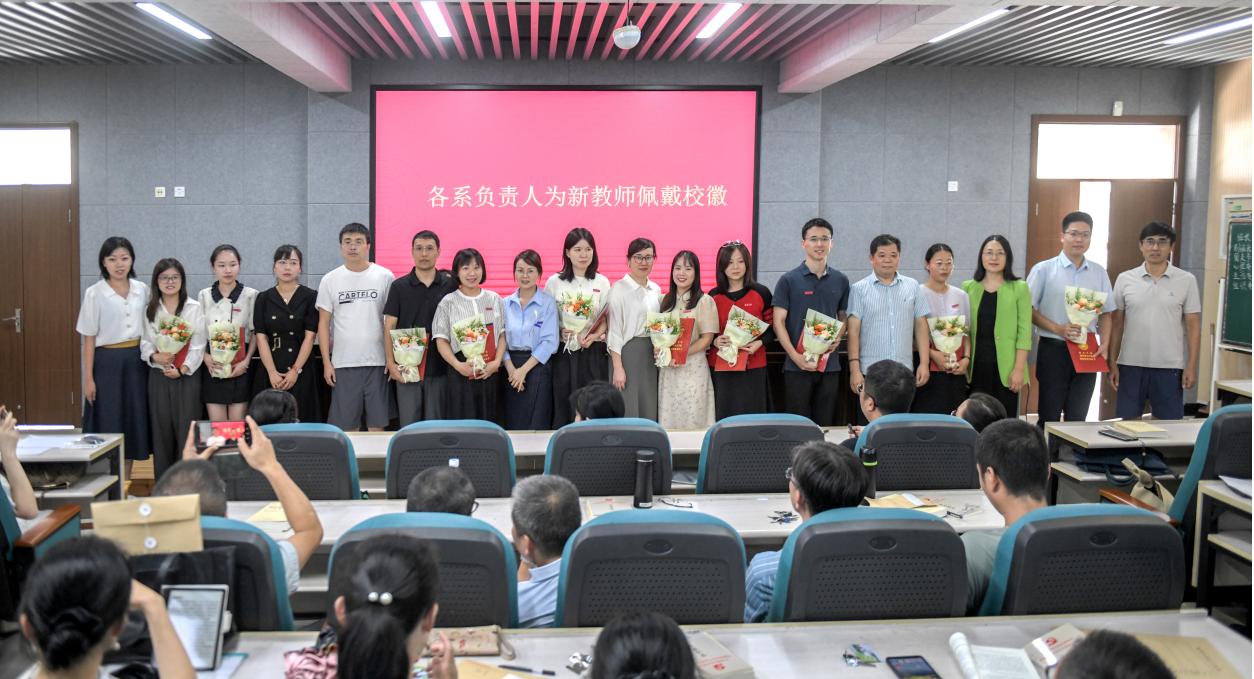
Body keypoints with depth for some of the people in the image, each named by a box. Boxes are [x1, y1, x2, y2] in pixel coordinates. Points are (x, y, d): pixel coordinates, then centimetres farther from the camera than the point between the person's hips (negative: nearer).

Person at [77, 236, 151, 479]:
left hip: (136, 361, 3)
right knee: (108, 425, -1)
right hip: (107, 362, -3)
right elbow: (89, 338, -3)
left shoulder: (142, 290, 4)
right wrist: (88, 378, -5)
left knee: (133, 422, 8)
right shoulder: (94, 293, -5)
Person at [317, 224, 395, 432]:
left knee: (377, 424, 3)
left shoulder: (385, 277, 2)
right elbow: (324, 324, 7)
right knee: (346, 426, 4)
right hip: (343, 364, 1)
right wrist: (326, 362, 1)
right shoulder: (330, 280, 6)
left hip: (378, 362, -1)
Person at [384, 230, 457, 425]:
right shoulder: (399, 286, 2)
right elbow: (390, 327, 2)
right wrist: (391, 363, -7)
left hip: (439, 367, 1)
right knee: (408, 424, 4)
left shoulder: (450, 284, 3)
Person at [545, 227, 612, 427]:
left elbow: (607, 318, 6)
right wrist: (559, 332, -14)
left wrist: (594, 336, -12)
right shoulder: (554, 282, 3)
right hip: (563, 352, 0)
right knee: (563, 403, 0)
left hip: (593, 352, 1)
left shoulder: (602, 282, 5)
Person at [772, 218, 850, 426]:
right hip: (797, 365, -3)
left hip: (830, 364, 3)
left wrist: (838, 337, -5)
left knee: (825, 424, 8)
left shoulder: (840, 281, 9)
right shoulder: (789, 280, -2)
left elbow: (844, 317, 17)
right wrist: (795, 356, -15)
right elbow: (778, 322, -4)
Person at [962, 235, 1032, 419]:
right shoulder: (968, 287, 9)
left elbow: (1024, 331, -2)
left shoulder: (1019, 288, 2)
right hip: (975, 365, 2)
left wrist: (1019, 369, -9)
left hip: (1005, 366, -2)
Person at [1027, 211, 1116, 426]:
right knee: (1049, 417, 0)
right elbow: (1028, 309, -5)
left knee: (1077, 417, 8)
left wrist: (1104, 344, -2)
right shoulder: (1044, 270, -3)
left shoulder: (1099, 273, 9)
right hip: (1053, 349, -3)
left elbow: (1106, 313, 13)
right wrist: (1058, 329, -17)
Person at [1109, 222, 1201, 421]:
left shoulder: (1186, 281, 0)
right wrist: (1112, 362, 2)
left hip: (1169, 366, -1)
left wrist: (1191, 366, -4)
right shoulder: (1125, 279, 3)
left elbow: (1193, 326, 1)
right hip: (1131, 364, 1)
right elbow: (1116, 324, 6)